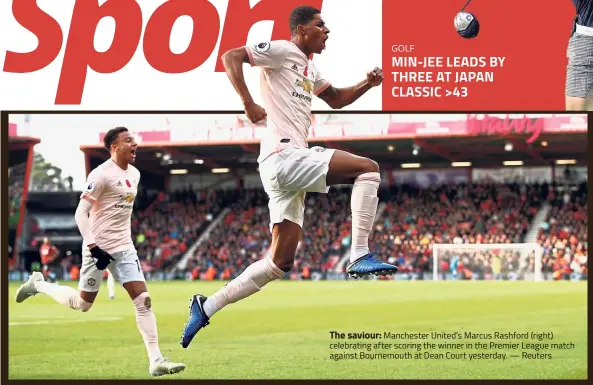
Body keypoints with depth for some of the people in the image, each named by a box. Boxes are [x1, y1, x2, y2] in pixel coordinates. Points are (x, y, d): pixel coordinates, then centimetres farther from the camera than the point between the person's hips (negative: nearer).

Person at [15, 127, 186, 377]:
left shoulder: (134, 174, 9)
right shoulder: (102, 174, -16)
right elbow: (81, 212, -17)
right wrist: (93, 246, -22)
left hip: (124, 248, 7)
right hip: (100, 246, -7)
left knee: (143, 300, -5)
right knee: (83, 304, 5)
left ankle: (156, 361, -6)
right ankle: (38, 284, 29)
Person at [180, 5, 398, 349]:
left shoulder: (310, 69, 25)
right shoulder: (283, 51, -2)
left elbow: (336, 99, 39)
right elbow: (231, 57, -11)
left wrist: (368, 84, 21)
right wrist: (249, 104, -21)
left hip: (291, 161, 10)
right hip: (283, 156, -10)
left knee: (280, 262, 7)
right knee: (368, 168, -16)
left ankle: (207, 307, 10)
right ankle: (360, 256, -17)